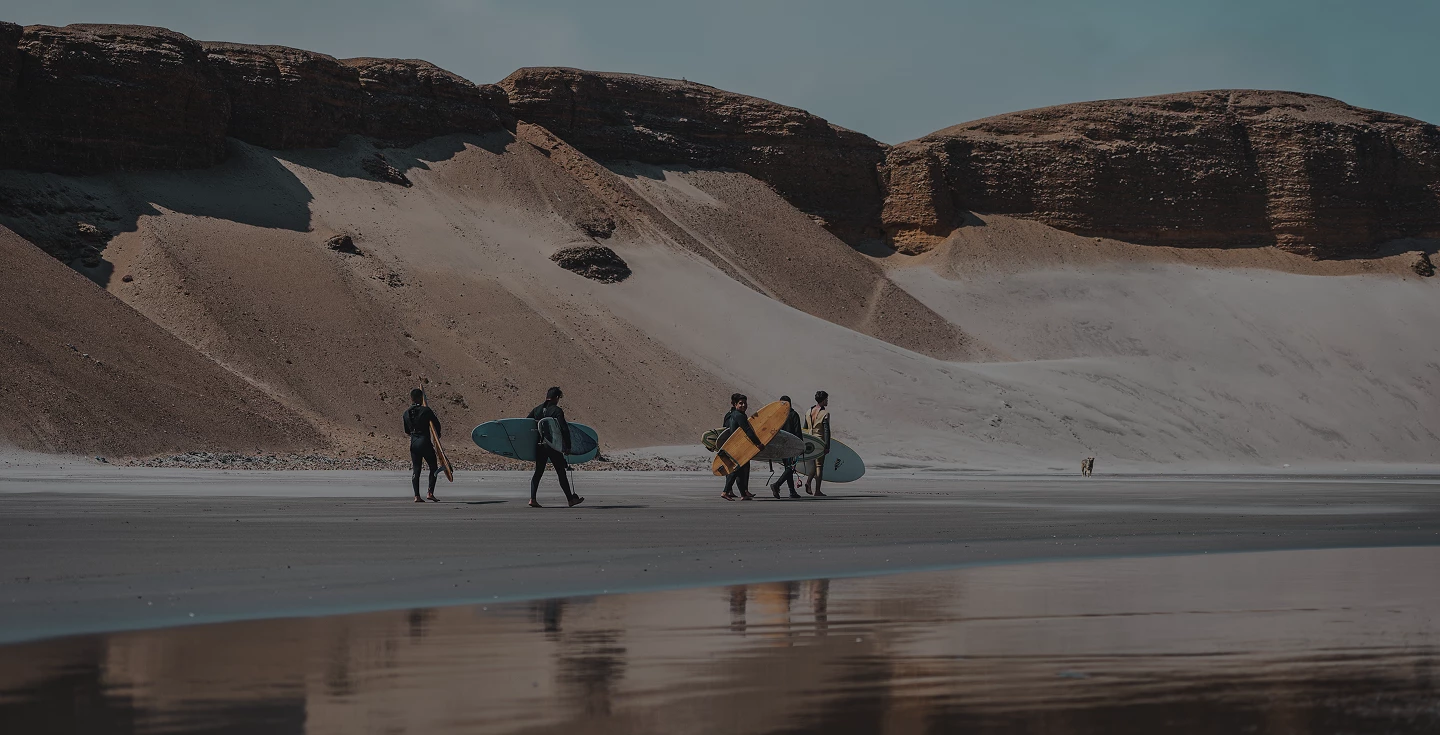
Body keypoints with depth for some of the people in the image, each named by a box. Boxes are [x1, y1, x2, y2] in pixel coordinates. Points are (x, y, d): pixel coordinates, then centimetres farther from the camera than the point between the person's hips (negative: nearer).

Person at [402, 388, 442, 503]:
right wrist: (437, 437, 13)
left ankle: (417, 496, 2)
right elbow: (437, 424, -2)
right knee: (433, 467, 9)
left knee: (415, 470, 8)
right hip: (425, 442, -4)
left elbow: (406, 431, 12)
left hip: (413, 443, 4)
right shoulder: (426, 410, -9)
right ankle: (430, 492, -2)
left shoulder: (406, 413, 5)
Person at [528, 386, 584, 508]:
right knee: (561, 473, 4)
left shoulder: (537, 409, 8)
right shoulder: (557, 411, -10)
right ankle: (570, 499, 12)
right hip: (553, 446, -5)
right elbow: (564, 429, -16)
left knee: (538, 472, 10)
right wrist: (568, 447, -10)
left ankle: (532, 499, -2)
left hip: (539, 446, 5)